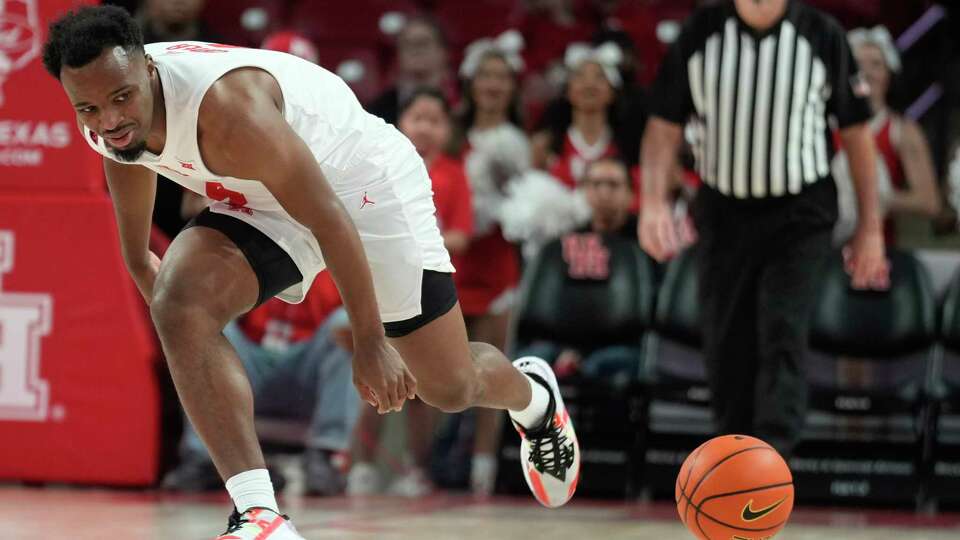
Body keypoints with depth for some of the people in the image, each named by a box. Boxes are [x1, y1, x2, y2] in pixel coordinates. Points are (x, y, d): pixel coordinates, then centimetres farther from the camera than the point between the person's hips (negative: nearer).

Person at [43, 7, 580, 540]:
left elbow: (329, 218, -31)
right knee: (179, 305, -24)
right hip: (262, 204, 6)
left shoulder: (227, 105, -39)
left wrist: (370, 341, -25)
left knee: (451, 388, 3)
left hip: (364, 182, -6)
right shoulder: (109, 113, -16)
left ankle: (533, 395, 43)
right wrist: (139, 259, 25)